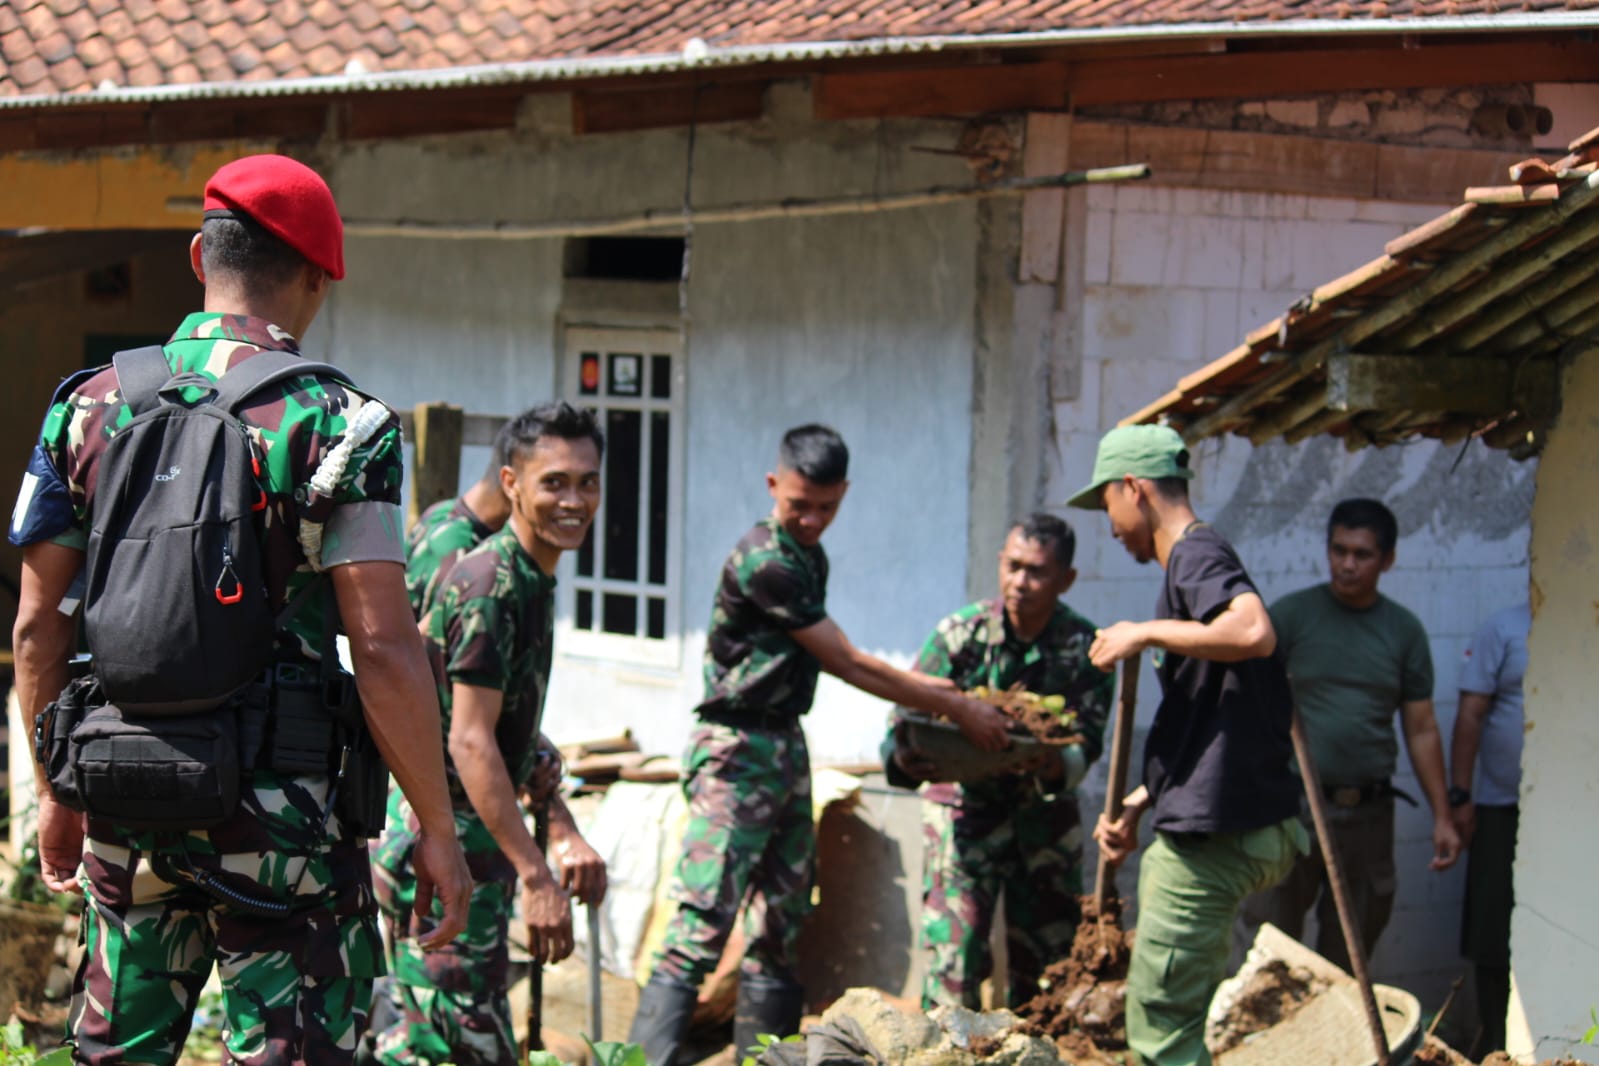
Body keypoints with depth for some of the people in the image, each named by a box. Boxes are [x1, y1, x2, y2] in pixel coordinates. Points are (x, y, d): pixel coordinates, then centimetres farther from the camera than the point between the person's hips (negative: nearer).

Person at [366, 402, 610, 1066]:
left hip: (470, 836, 10)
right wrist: (535, 876, -24)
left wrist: (565, 837, 19)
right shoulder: (490, 586, -17)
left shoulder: (534, 583, 13)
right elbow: (470, 743, -23)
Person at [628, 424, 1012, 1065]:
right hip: (737, 751, -9)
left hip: (786, 748, 10)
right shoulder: (763, 561, -17)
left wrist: (925, 686, 20)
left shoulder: (809, 557, 12)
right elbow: (848, 664, -14)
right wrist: (955, 708, -8)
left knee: (779, 929, 11)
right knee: (701, 928, -16)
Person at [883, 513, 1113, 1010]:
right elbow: (907, 717, -13)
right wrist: (903, 758, -37)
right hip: (966, 802, -2)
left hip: (1044, 808, 2)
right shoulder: (960, 633, -13)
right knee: (954, 950, -11)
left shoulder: (1085, 647, -10)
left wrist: (1055, 767, -40)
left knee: (1047, 957, 6)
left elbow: (1087, 740, -16)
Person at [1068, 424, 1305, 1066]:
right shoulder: (1191, 563, 21)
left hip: (1217, 837, -11)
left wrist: (1146, 633, -20)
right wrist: (1138, 805, 22)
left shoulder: (1197, 554, -10)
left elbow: (1254, 632, -33)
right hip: (1201, 828, 11)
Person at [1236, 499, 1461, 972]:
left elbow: (1421, 729, 11)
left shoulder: (1404, 631, 8)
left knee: (1350, 948, 9)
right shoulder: (1291, 614, -1)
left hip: (1368, 812, 3)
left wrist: (1441, 817, 7)